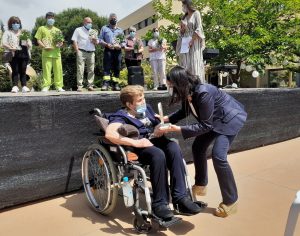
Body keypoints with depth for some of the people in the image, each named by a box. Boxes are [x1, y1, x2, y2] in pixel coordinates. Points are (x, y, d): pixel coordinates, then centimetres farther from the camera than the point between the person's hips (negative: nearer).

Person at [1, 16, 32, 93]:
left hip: (23, 54, 3)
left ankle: (24, 86, -2)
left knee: (23, 71, -1)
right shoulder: (7, 33, 10)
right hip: (13, 54, -2)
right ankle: (15, 86, -5)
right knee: (15, 70, -6)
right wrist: (10, 48, -18)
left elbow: (29, 41, 21)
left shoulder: (23, 32, 23)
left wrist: (29, 44, -3)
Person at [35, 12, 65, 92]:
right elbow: (38, 40, 6)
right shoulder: (42, 28, 13)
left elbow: (61, 41, 22)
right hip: (46, 53, -2)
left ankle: (59, 86, 4)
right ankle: (46, 86, -2)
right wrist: (44, 46, -12)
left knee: (58, 69, -2)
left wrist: (60, 44, -2)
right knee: (46, 69, -6)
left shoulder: (57, 30, 22)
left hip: (56, 52, 3)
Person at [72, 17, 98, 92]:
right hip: (81, 52, -4)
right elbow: (74, 41, 2)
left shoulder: (93, 31, 22)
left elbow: (97, 42, 20)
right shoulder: (78, 30, 10)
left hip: (91, 52, 4)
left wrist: (95, 40, -4)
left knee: (91, 70, 1)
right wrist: (77, 51, -9)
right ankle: (79, 86, -8)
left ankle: (90, 85, 7)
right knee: (80, 69, -9)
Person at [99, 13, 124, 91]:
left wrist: (120, 45, -5)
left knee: (117, 68, 0)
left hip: (118, 51, 3)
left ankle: (115, 84, 3)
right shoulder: (104, 28, 16)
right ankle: (106, 84, -19)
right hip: (108, 50, -2)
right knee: (106, 68, -12)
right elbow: (100, 40, 8)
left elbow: (123, 41, 18)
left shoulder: (120, 30, 23)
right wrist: (107, 44, -10)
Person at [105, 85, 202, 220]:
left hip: (155, 140, 6)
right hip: (138, 147, -6)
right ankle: (159, 203, -26)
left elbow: (157, 123, 32)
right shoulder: (121, 116, 0)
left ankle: (180, 197, -27)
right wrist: (135, 143, -25)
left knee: (174, 148, -27)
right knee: (158, 154, -36)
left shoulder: (146, 108, 22)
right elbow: (109, 134, -20)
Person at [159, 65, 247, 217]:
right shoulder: (188, 92, -11)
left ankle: (231, 202, -2)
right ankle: (200, 186, 28)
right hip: (214, 119, 9)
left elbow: (205, 125, -29)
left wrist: (177, 129, -32)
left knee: (218, 156, -18)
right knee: (198, 148, 9)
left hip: (230, 118, -9)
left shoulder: (203, 93, -36)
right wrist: (166, 118, -5)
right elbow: (185, 111, 8)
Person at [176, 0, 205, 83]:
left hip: (194, 42, -6)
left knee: (194, 63, -10)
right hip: (185, 42, 6)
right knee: (185, 63, -1)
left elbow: (198, 29, -8)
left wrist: (192, 40, -16)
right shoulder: (184, 17, 19)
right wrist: (182, 27, -3)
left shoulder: (196, 13, 2)